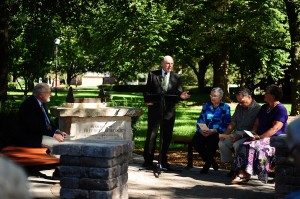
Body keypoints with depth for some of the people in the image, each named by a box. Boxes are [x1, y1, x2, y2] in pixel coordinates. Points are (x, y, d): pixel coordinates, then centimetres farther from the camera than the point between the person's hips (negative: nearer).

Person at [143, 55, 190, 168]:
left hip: (169, 111, 2)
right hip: (155, 109, -2)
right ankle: (148, 160, 8)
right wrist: (147, 100, -7)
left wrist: (181, 96, -18)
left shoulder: (177, 78, 6)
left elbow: (178, 93, 3)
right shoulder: (153, 75, 4)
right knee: (151, 135, 1)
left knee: (167, 137, 6)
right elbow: (147, 90, 7)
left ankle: (163, 160, 17)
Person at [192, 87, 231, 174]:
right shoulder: (206, 106, 18)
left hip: (217, 133, -4)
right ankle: (212, 163, -4)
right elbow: (200, 120, 13)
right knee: (196, 140, -26)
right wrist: (201, 130, -9)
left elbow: (226, 125, -4)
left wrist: (214, 131, -18)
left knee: (212, 141, -36)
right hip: (204, 132, 4)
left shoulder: (225, 108, 5)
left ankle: (207, 164, -10)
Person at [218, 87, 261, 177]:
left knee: (237, 145, -35)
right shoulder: (239, 107, 17)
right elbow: (232, 124, 19)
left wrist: (238, 137, -22)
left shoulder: (257, 109, -9)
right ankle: (233, 167, -10)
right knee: (222, 143, -19)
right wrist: (225, 134, 1)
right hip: (237, 133, 7)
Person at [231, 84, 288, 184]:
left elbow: (275, 128, -15)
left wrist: (260, 137, -21)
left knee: (253, 146, -33)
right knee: (244, 146, -22)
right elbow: (256, 124, 22)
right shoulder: (264, 108, 22)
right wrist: (253, 135, 0)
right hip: (260, 138, 7)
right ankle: (241, 173, -33)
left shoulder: (281, 109, -4)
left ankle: (245, 174, -30)